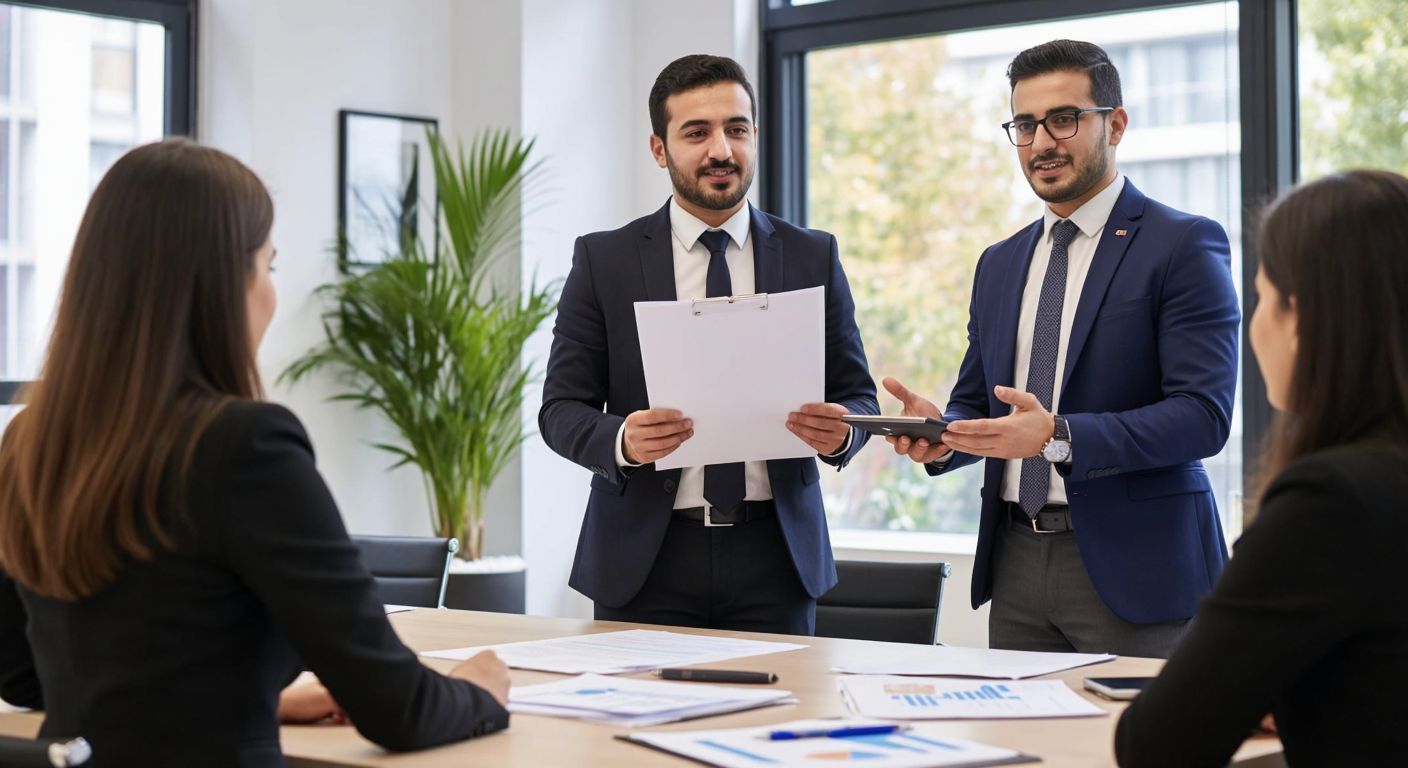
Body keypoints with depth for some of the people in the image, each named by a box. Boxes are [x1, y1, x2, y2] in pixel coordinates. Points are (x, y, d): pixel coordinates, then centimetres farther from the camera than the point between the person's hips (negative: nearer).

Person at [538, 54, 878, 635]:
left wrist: (840, 431, -14)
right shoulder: (602, 260, 3)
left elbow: (858, 395, 10)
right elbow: (561, 408, 1)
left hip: (774, 551, 1)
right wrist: (621, 440, -21)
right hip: (645, 555, -1)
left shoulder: (813, 258, 8)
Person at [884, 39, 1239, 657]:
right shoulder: (999, 264, 16)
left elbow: (1203, 414, -14)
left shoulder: (1185, 245, -5)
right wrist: (940, 430, -5)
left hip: (1130, 562, -5)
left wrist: (1059, 437, -25)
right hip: (1016, 561, 5)